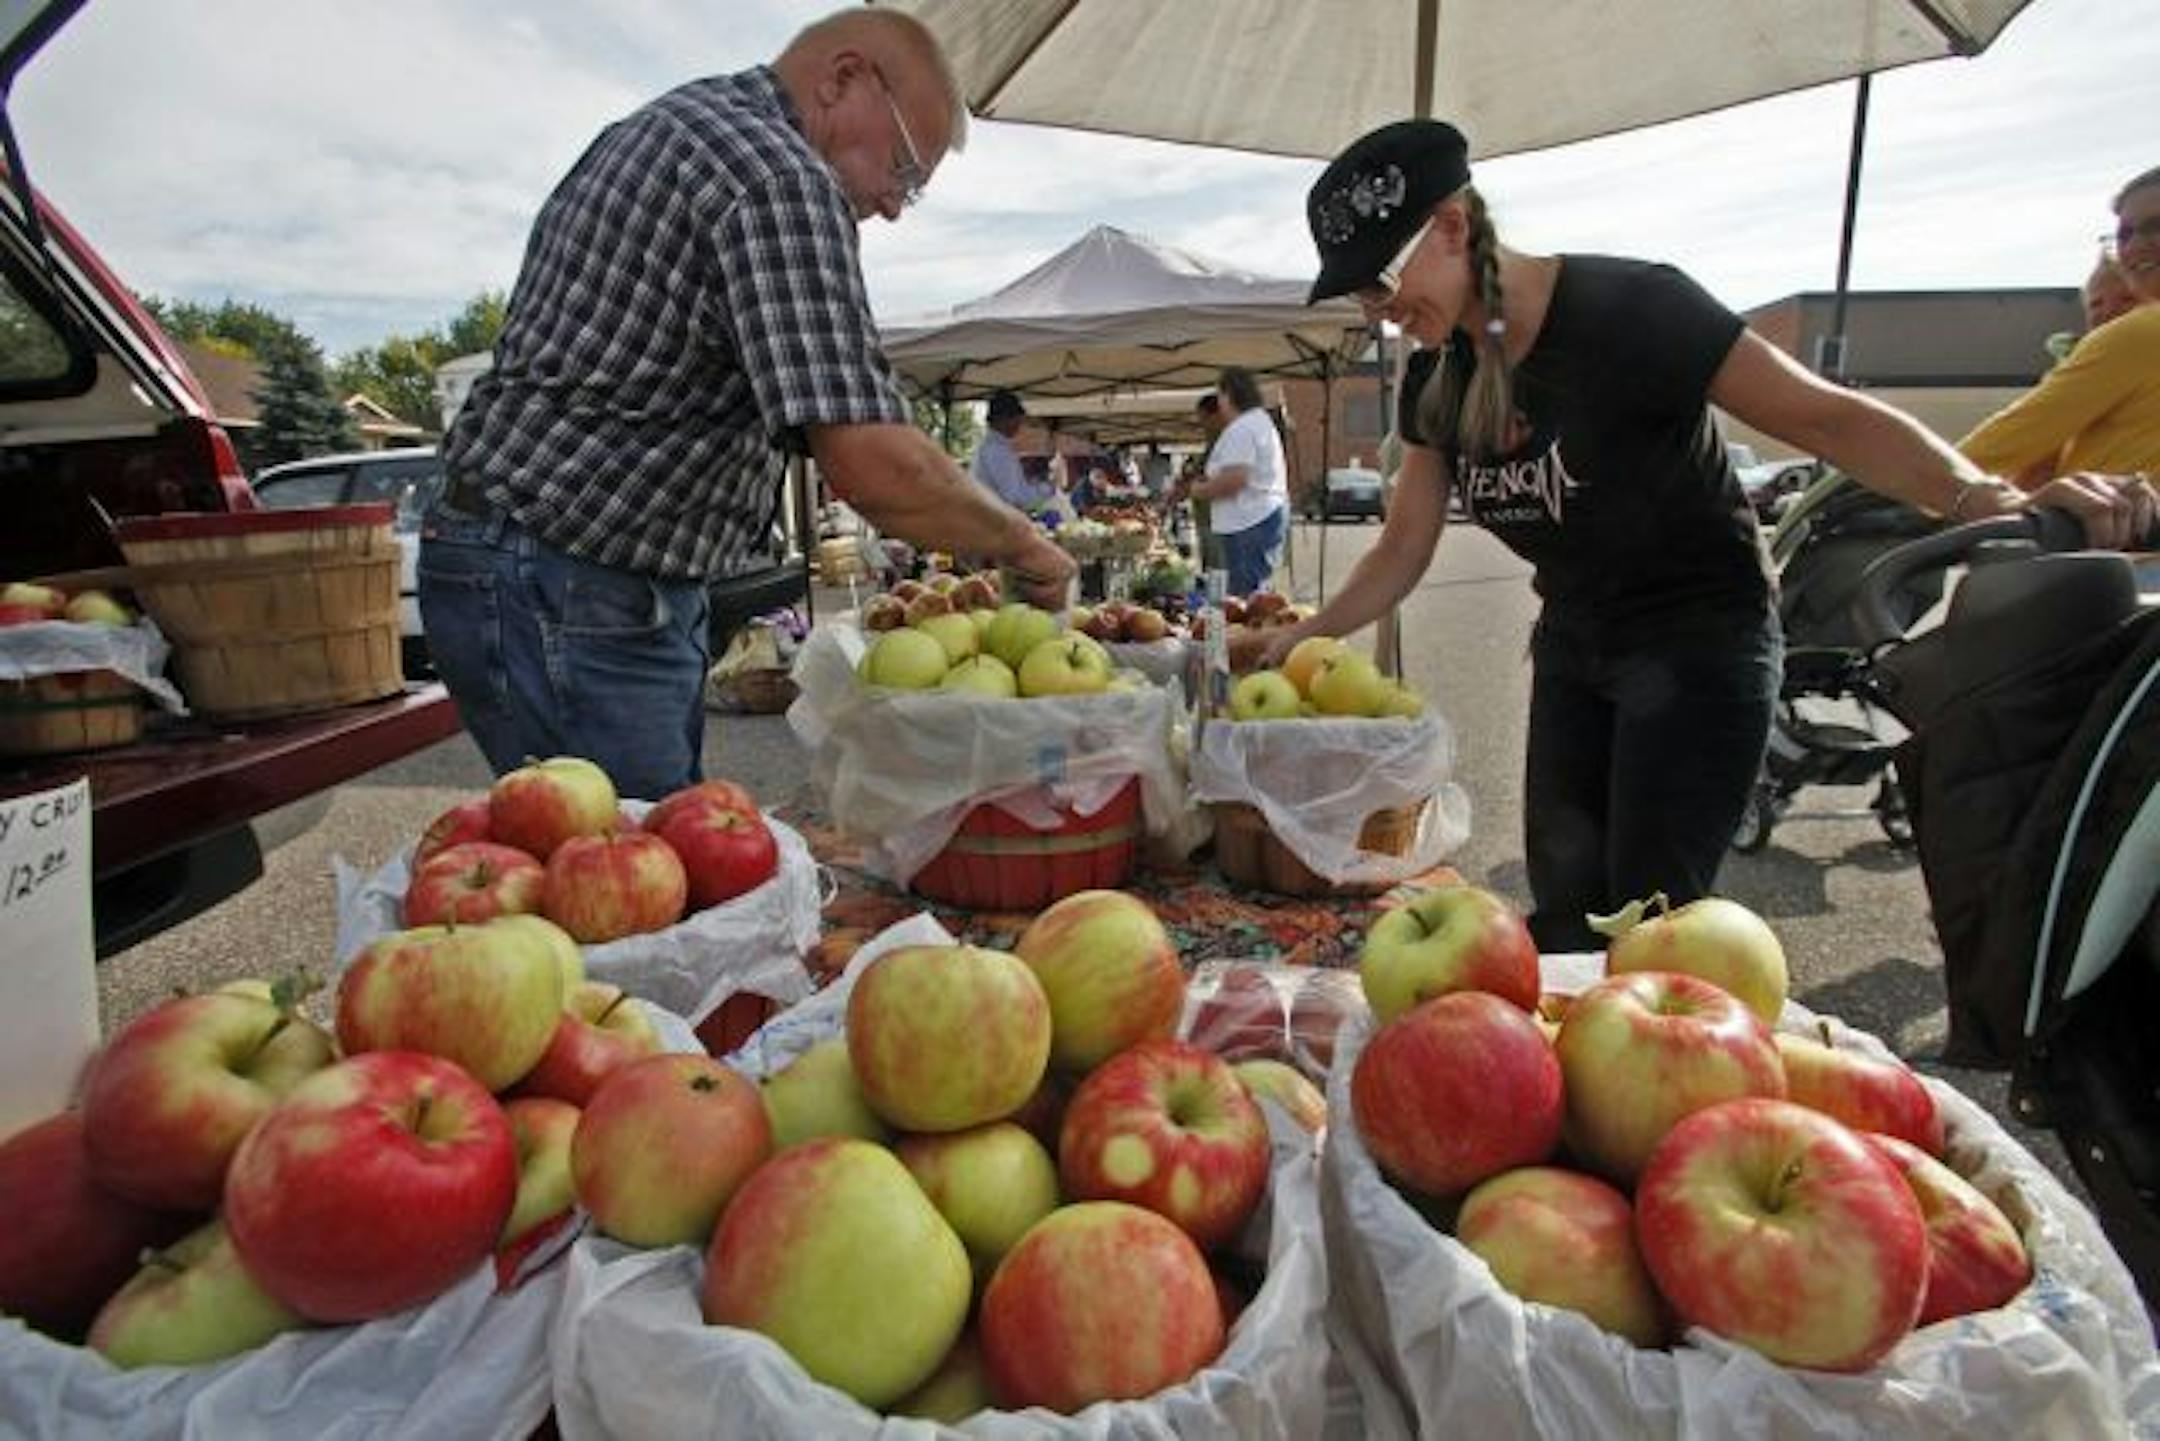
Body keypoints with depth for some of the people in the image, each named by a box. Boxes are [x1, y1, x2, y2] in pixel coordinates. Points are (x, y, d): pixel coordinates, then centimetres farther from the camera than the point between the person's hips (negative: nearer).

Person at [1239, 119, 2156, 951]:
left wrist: (1984, 498, -36)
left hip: (1697, 636, -6)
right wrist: (1304, 637, -9)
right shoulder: (1435, 378, -2)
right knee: (1563, 917, 10)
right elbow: (1403, 550, 1)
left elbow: (1822, 416, -20)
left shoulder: (1626, 308, -21)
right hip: (1573, 642, 6)